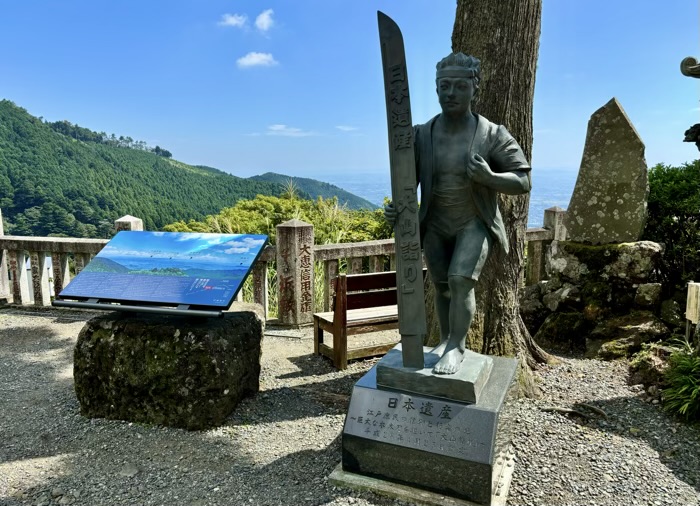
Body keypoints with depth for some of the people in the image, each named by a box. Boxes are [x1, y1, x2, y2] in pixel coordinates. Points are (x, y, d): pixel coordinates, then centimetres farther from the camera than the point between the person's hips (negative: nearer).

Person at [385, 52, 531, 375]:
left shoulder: (493, 136, -13)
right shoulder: (421, 135, -7)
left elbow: (523, 181, -10)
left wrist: (488, 177, -29)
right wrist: (396, 207, -25)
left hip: (474, 223, -3)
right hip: (435, 225, 3)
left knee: (461, 279, -20)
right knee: (442, 286, 13)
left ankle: (457, 347, -3)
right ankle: (446, 339, 33)